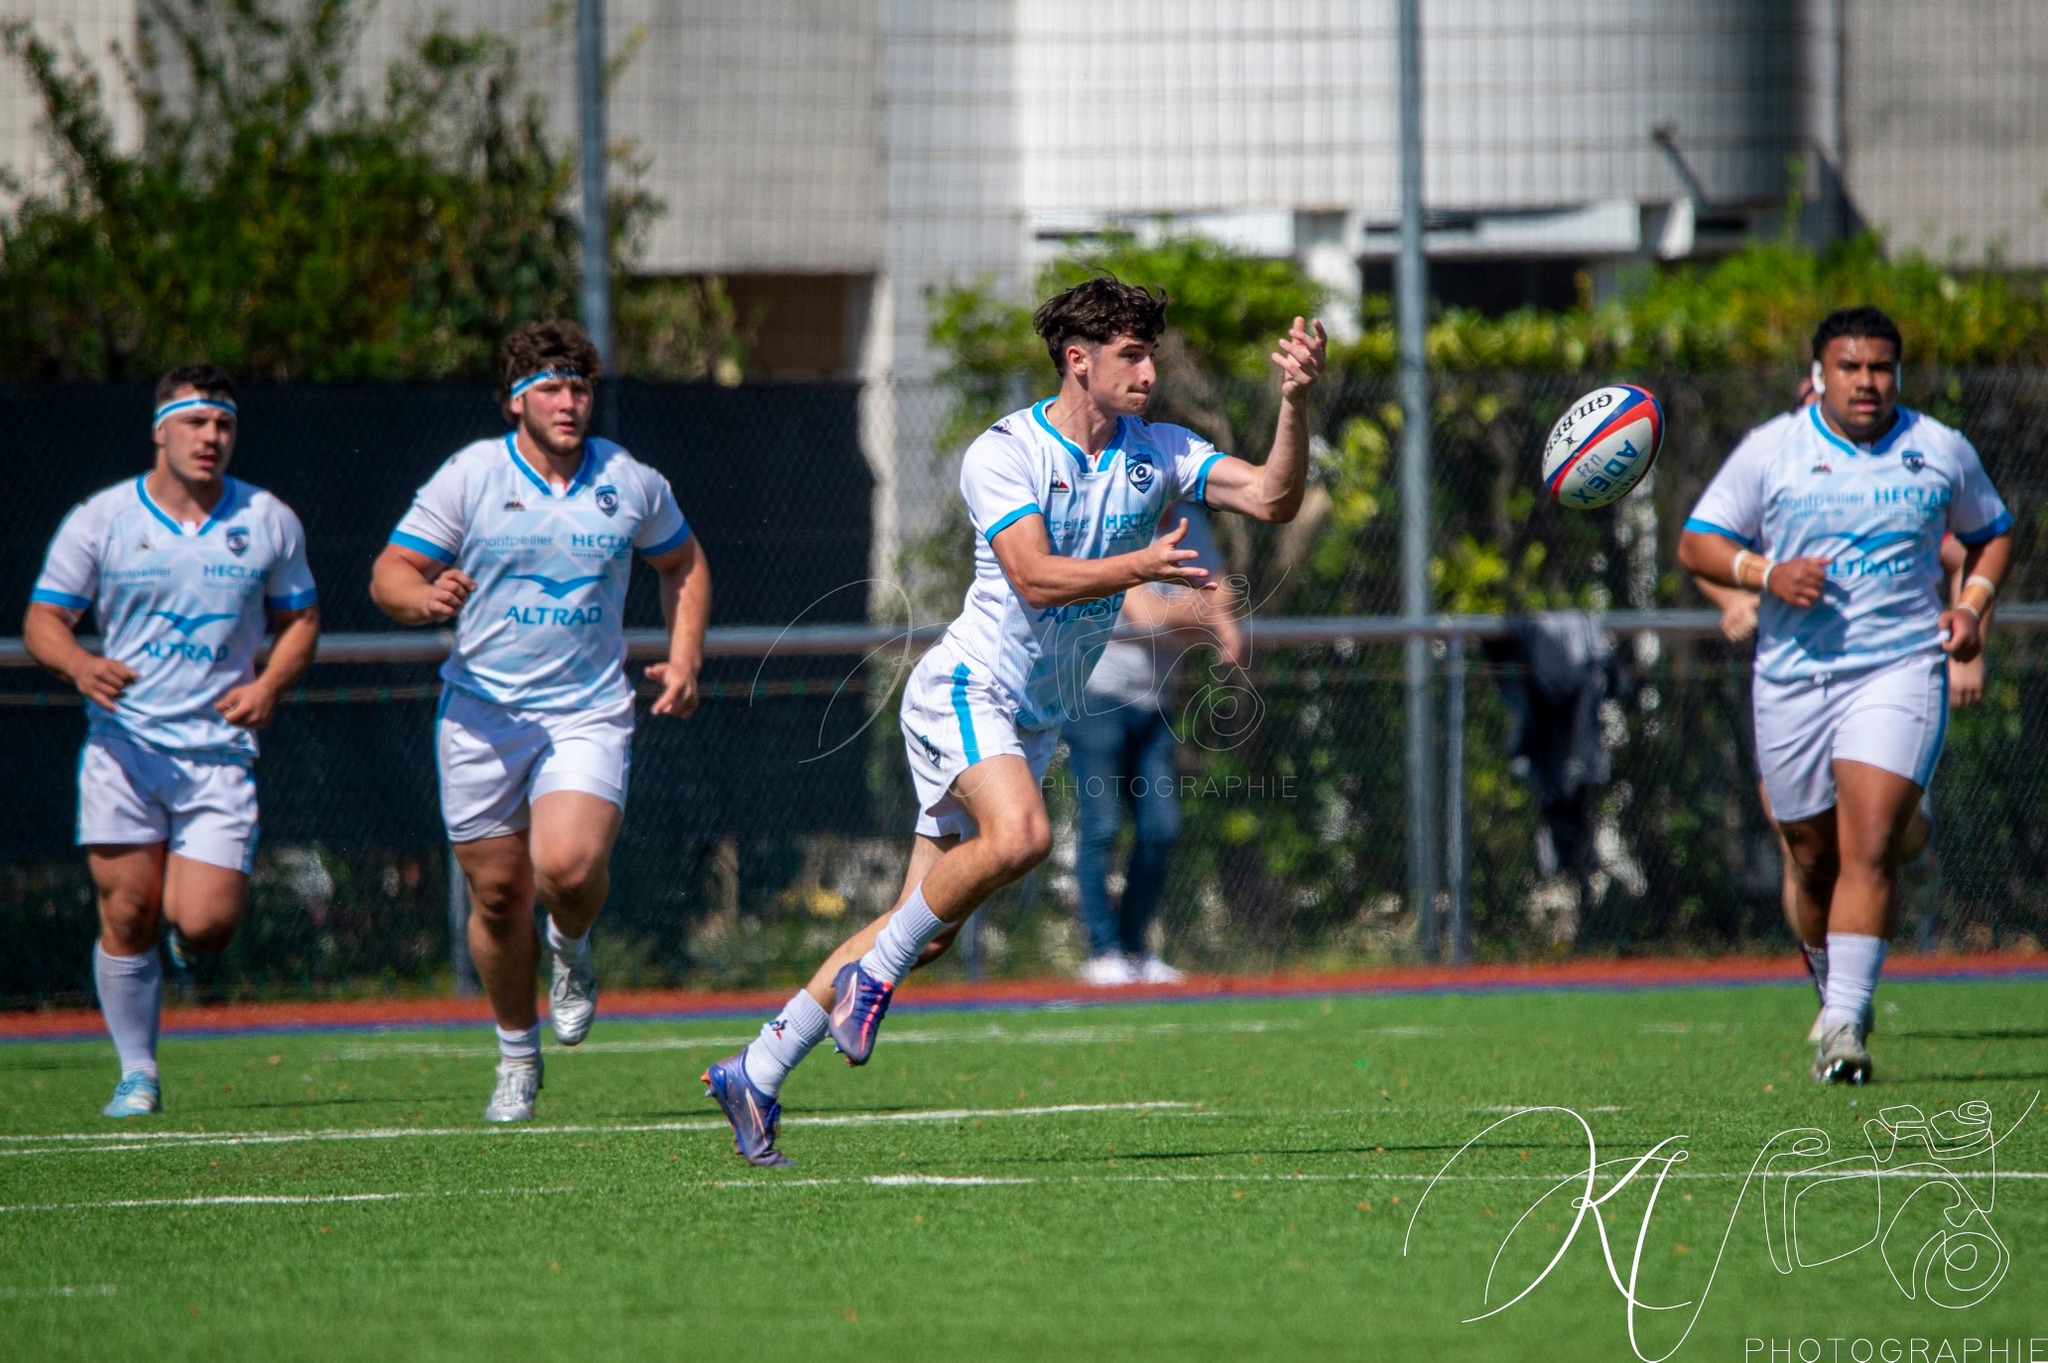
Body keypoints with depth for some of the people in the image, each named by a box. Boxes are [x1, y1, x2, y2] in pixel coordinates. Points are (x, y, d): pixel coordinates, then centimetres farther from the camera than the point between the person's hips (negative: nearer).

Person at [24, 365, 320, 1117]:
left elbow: (299, 617, 18)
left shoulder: (269, 522, 7)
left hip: (220, 751, 1)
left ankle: (184, 909, 28)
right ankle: (138, 1073, 10)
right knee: (126, 917, -5)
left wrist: (269, 684, -2)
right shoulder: (100, 519, 2)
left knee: (205, 927, -10)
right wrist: (79, 664, -19)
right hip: (125, 744, -1)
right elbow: (43, 619, 4)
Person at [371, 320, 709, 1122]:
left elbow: (683, 565, 22)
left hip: (589, 714, 0)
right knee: (498, 892, 3)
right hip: (483, 715, 0)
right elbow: (389, 574, -1)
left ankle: (571, 949, 13)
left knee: (568, 866, -23)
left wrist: (684, 660, 9)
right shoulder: (469, 478, -3)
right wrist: (424, 598, -24)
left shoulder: (632, 484, 4)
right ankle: (516, 1053, 25)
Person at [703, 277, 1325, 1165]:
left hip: (1036, 722, 7)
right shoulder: (1003, 453, -13)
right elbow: (1035, 577, -24)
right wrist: (1141, 566, -37)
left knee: (928, 930, 4)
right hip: (966, 688, -7)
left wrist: (1295, 405, -19)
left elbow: (1272, 498, -4)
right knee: (1018, 834, -34)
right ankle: (874, 972, -13)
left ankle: (755, 1075, 13)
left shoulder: (1156, 453, 4)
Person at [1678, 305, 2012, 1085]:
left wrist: (1973, 604, 3)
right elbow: (1696, 545, 5)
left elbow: (1990, 533, 22)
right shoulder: (1770, 451, 2)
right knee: (1813, 859, 9)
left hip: (1900, 670, -1)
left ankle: (1846, 1023, -21)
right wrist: (1765, 573, -14)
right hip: (1792, 677, 1)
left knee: (1870, 846, -17)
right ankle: (1834, 992, 32)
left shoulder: (1941, 452, 6)